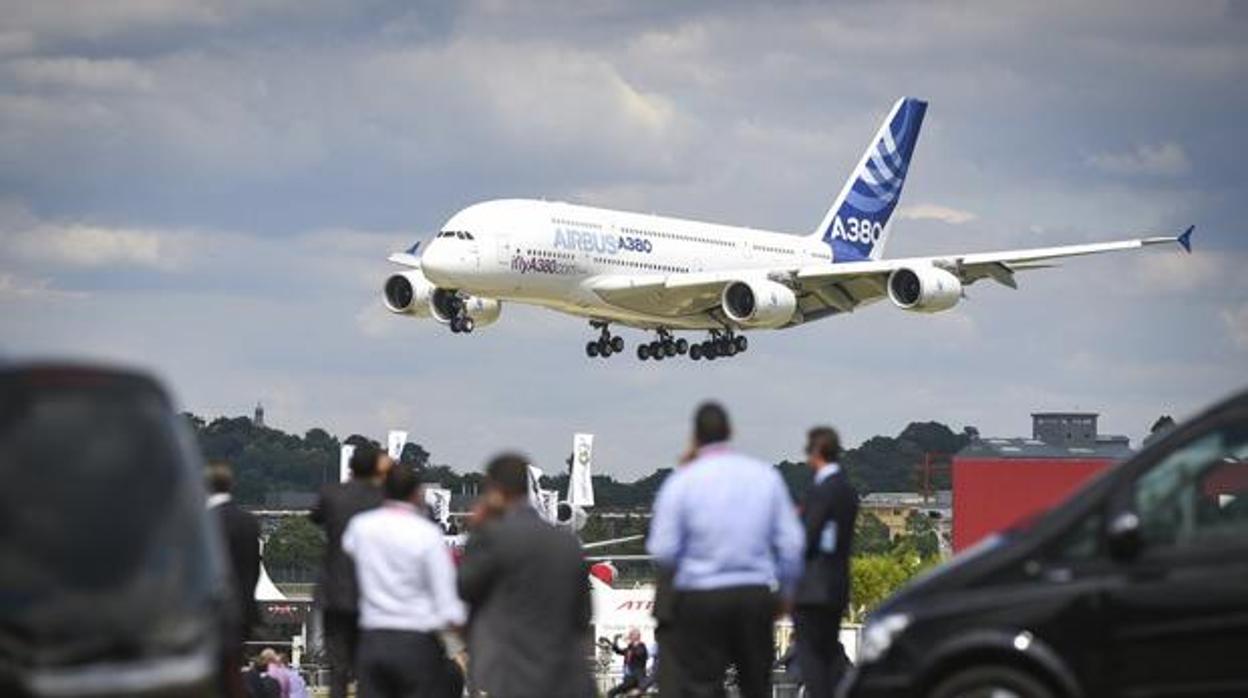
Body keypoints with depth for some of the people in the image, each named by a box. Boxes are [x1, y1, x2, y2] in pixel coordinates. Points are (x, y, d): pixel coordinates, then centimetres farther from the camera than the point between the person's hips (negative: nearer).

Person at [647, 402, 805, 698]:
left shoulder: (681, 482, -7)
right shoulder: (766, 476, 2)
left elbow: (663, 551, -8)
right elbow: (791, 543, 3)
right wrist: (784, 590, 16)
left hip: (701, 598, -3)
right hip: (757, 595, 3)